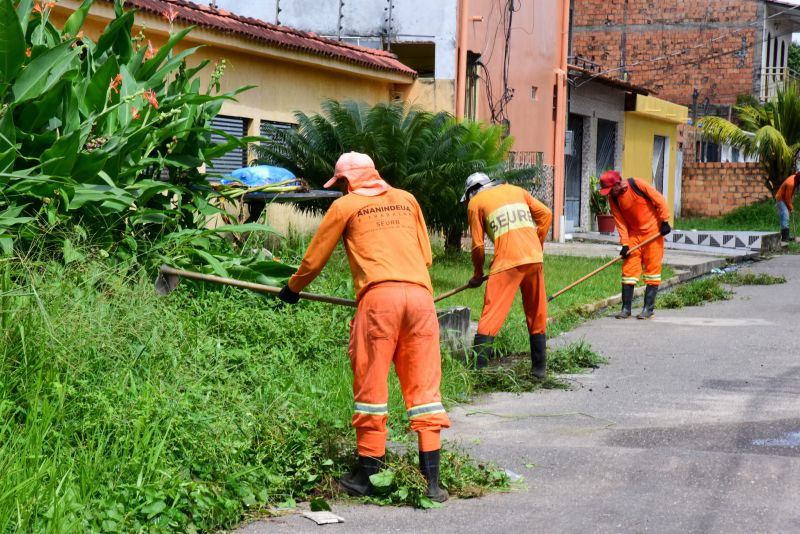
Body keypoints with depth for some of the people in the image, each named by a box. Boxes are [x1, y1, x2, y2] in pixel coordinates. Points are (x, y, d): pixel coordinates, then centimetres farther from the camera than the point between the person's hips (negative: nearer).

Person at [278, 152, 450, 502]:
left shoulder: (345, 205, 14)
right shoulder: (407, 200, 23)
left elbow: (315, 257, 22)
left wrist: (293, 288, 38)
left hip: (378, 296, -3)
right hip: (421, 295, 3)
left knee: (371, 388, 5)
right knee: (423, 388, 2)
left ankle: (366, 476, 9)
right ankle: (432, 481, -2)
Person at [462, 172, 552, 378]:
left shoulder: (475, 202, 10)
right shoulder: (516, 190, 23)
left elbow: (478, 245, 7)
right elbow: (545, 214, 14)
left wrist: (477, 275, 20)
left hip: (507, 261, -4)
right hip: (534, 258, 4)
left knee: (491, 316, -3)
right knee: (537, 316, 15)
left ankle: (478, 368, -9)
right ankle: (539, 367, 19)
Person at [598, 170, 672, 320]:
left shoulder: (637, 184, -18)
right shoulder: (613, 199, -4)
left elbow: (659, 200, -13)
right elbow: (620, 222, -2)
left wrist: (664, 222, -13)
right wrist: (624, 243, -9)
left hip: (653, 231, -5)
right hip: (633, 234, 5)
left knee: (652, 268, -3)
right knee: (629, 268, 0)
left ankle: (649, 308, 0)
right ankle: (626, 308, 5)